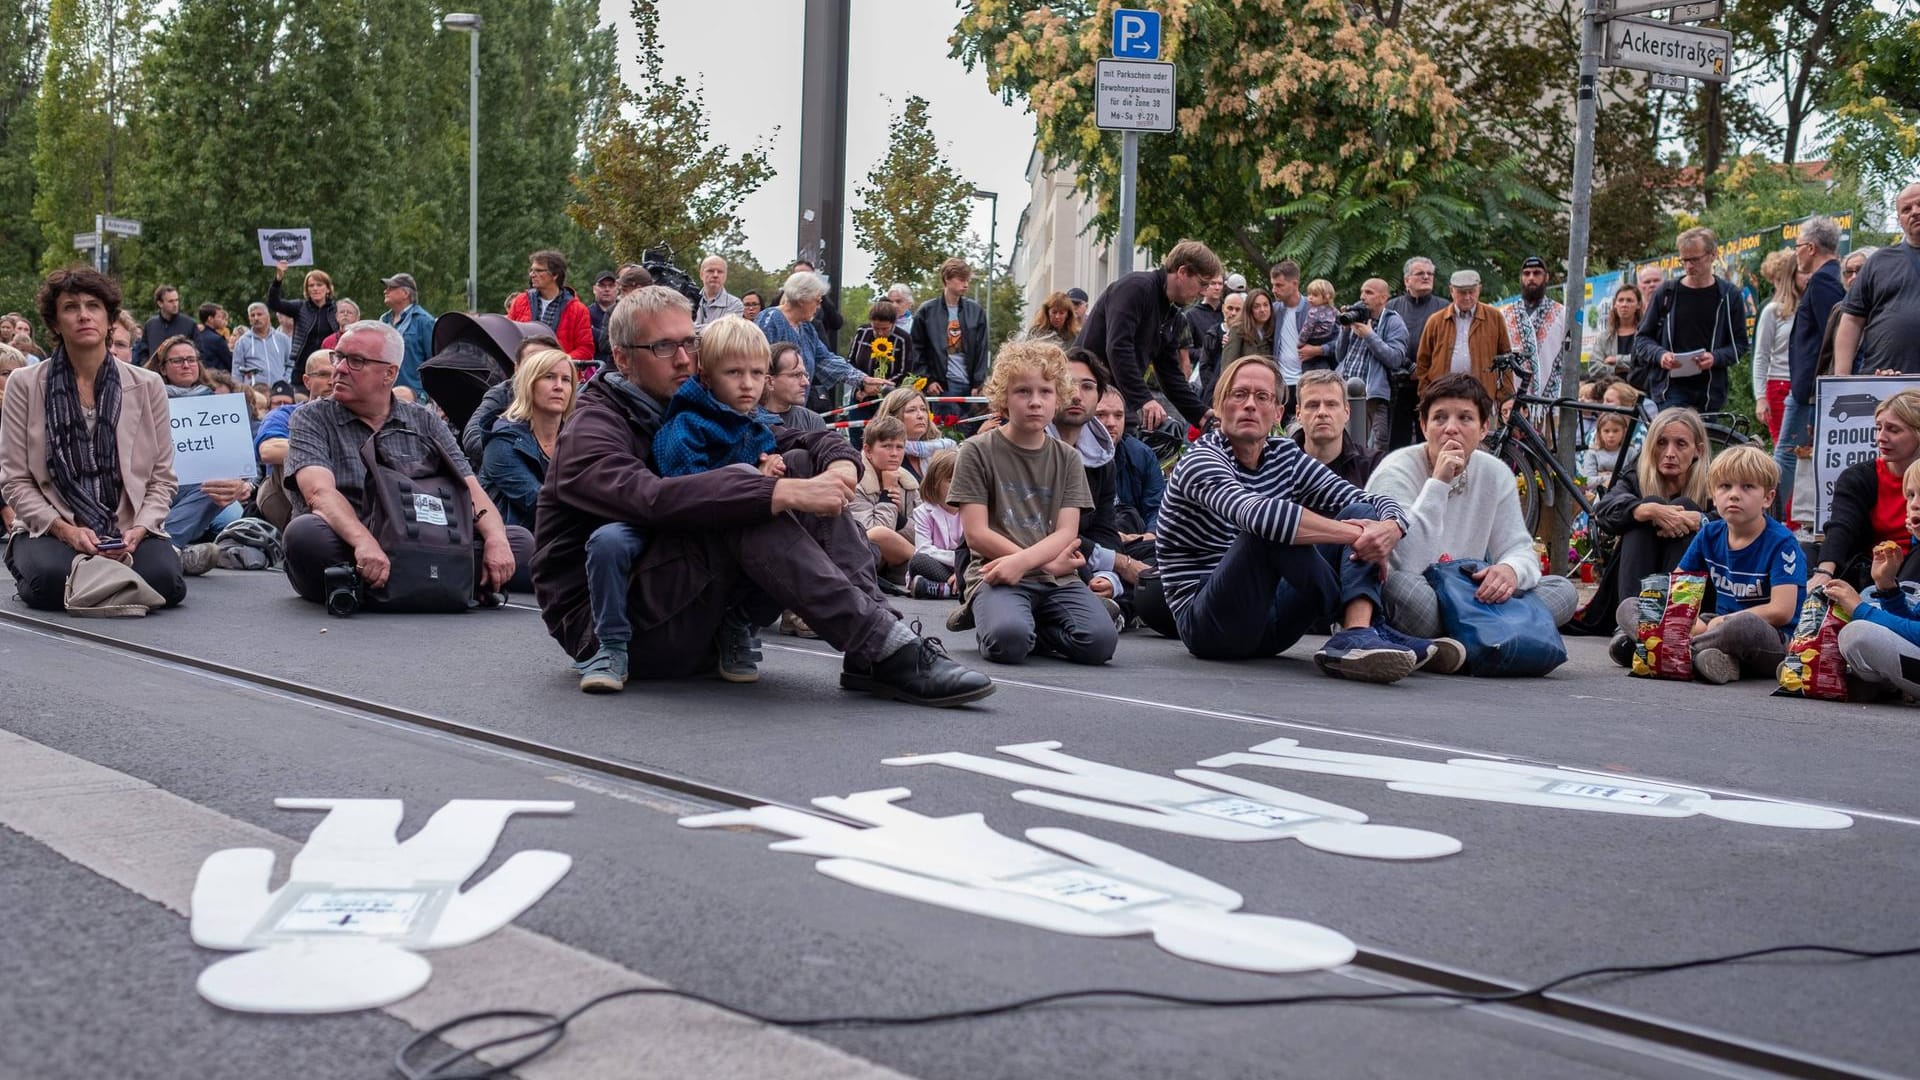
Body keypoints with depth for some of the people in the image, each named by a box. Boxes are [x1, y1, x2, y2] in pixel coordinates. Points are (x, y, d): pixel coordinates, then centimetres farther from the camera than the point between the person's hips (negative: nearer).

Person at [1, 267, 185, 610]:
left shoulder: (147, 386, 5)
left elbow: (162, 478, 4)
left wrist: (137, 532, -14)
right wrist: (66, 530, -16)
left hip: (129, 531, 1)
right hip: (50, 529, -1)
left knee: (164, 580, -30)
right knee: (53, 579, -34)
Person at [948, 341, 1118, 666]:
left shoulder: (1068, 459, 13)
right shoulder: (978, 452, 2)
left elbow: (1066, 533, 3)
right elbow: (977, 533, -4)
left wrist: (1021, 561, -17)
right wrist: (1047, 563, -8)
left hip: (1056, 578, 4)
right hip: (997, 574, -3)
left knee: (1100, 640, -25)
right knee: (1009, 640, -35)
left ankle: (1030, 623, 3)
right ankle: (992, 617, 0)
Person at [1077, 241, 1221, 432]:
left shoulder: (1173, 317, 15)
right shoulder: (1136, 287, -14)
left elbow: (1170, 372, 17)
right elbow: (1117, 347, -25)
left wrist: (1200, 415, 6)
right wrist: (1144, 400, -32)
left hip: (1122, 398, 9)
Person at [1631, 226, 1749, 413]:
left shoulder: (1729, 296, 6)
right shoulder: (1667, 293, 7)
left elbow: (1740, 344, 8)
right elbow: (1642, 338, 11)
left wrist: (1716, 358, -13)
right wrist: (1659, 354, -10)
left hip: (1710, 393, 1)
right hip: (1669, 389, -1)